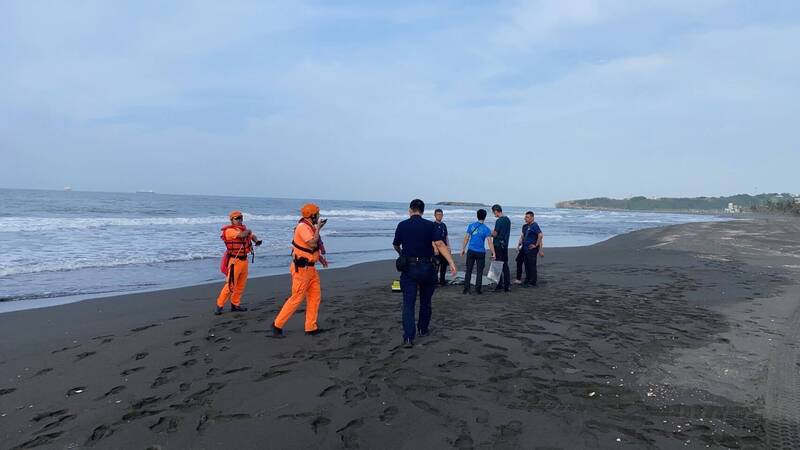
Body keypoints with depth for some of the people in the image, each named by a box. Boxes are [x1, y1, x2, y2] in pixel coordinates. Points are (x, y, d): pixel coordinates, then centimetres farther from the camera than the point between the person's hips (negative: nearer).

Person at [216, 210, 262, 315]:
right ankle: (219, 305, 4)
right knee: (231, 285, -8)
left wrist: (256, 240, -4)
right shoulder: (229, 230, -14)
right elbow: (242, 235, -29)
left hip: (244, 260, 7)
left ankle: (235, 304, 26)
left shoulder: (243, 228, 9)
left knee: (241, 285, 14)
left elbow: (252, 235, 20)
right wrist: (248, 231, -7)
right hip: (234, 261, -7)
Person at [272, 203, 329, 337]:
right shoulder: (303, 227, -18)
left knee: (315, 296, 8)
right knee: (296, 299, -3)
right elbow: (313, 244, -29)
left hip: (310, 268, 10)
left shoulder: (310, 227, 11)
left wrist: (320, 257, 12)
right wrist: (318, 228, -19)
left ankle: (311, 327, 14)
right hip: (301, 269, -9)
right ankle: (277, 325, 10)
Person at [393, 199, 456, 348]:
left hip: (408, 268, 0)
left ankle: (408, 337, -12)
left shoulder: (402, 225, 1)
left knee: (408, 303, 0)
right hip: (427, 268, 0)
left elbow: (396, 245, 14)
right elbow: (440, 244, -17)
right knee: (425, 301, 19)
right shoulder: (430, 225, -4)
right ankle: (423, 329, 33)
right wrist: (452, 263, -20)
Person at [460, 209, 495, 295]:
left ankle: (466, 289, 9)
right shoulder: (486, 229, -6)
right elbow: (490, 242, -11)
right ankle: (478, 289, 9)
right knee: (479, 271, 8)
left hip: (471, 251, 2)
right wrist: (493, 253, -7)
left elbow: (466, 238, 2)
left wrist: (463, 249, 10)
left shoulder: (471, 226, 0)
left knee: (468, 270, 9)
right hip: (480, 252, -2)